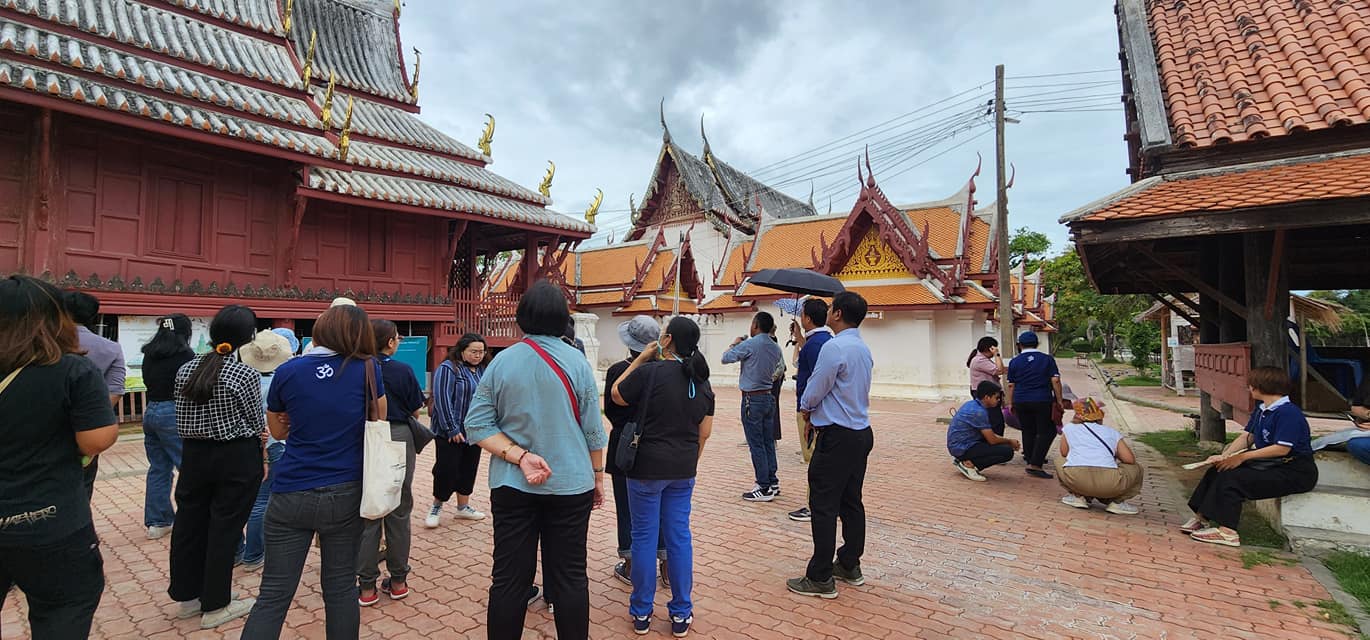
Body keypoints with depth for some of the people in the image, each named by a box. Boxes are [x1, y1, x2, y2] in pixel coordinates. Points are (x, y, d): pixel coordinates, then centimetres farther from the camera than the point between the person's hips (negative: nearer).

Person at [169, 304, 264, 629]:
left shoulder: (186, 370, 2)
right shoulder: (246, 375, -16)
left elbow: (181, 421, 7)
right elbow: (257, 423, -8)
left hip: (193, 454, 6)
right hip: (237, 459, -6)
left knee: (189, 523, 16)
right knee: (225, 528, 4)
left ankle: (187, 596, 32)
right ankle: (215, 606, 16)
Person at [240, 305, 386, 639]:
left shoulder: (287, 371, -3)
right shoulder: (368, 370, -7)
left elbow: (278, 430, 13)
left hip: (291, 495, 1)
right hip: (346, 495, 0)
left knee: (273, 595, 9)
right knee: (341, 587, 12)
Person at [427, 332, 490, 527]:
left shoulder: (482, 371, 9)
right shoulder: (448, 368, -10)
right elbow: (442, 399, -17)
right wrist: (451, 428, -19)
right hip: (450, 433, -6)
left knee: (468, 470, 13)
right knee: (447, 469, -1)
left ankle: (463, 506, 27)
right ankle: (436, 507, 20)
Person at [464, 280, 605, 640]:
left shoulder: (502, 361, -4)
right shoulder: (576, 361, -7)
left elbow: (477, 425, -8)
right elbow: (593, 431, -4)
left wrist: (519, 457, -13)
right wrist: (598, 478, 8)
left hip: (512, 486, 1)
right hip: (570, 485, -1)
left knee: (508, 579, 11)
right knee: (570, 577, 10)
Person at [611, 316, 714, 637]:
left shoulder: (649, 372, -16)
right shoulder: (701, 380, 2)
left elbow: (616, 396, 0)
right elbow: (705, 431, 7)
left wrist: (639, 359, 1)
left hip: (647, 468, -4)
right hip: (683, 471, 5)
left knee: (645, 536, 8)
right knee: (679, 536, 12)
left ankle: (641, 613, 21)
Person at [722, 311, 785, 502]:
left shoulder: (749, 345, -15)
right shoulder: (776, 348, 7)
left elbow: (726, 358, -7)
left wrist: (734, 344, 10)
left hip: (752, 399, -7)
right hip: (769, 398, 7)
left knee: (756, 445, -2)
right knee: (768, 443, 13)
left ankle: (764, 489, 1)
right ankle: (772, 482, 19)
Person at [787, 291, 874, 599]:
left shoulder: (834, 347, -19)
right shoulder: (864, 349, 11)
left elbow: (813, 393, -14)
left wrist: (805, 407, 8)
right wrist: (815, 411, 14)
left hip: (837, 436, -9)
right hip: (861, 433, 9)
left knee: (824, 506, -1)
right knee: (852, 502, 17)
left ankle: (820, 579, 6)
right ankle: (850, 566, 29)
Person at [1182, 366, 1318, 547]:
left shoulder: (1288, 412, -19)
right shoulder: (1260, 411, 12)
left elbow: (1282, 449, -25)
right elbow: (1246, 437, 8)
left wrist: (1243, 457, -21)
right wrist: (1224, 456, -7)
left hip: (1295, 472, -10)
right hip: (1269, 465, 10)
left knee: (1233, 478, -23)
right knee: (1219, 470, -1)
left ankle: (1227, 531, -21)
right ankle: (1201, 517, -2)